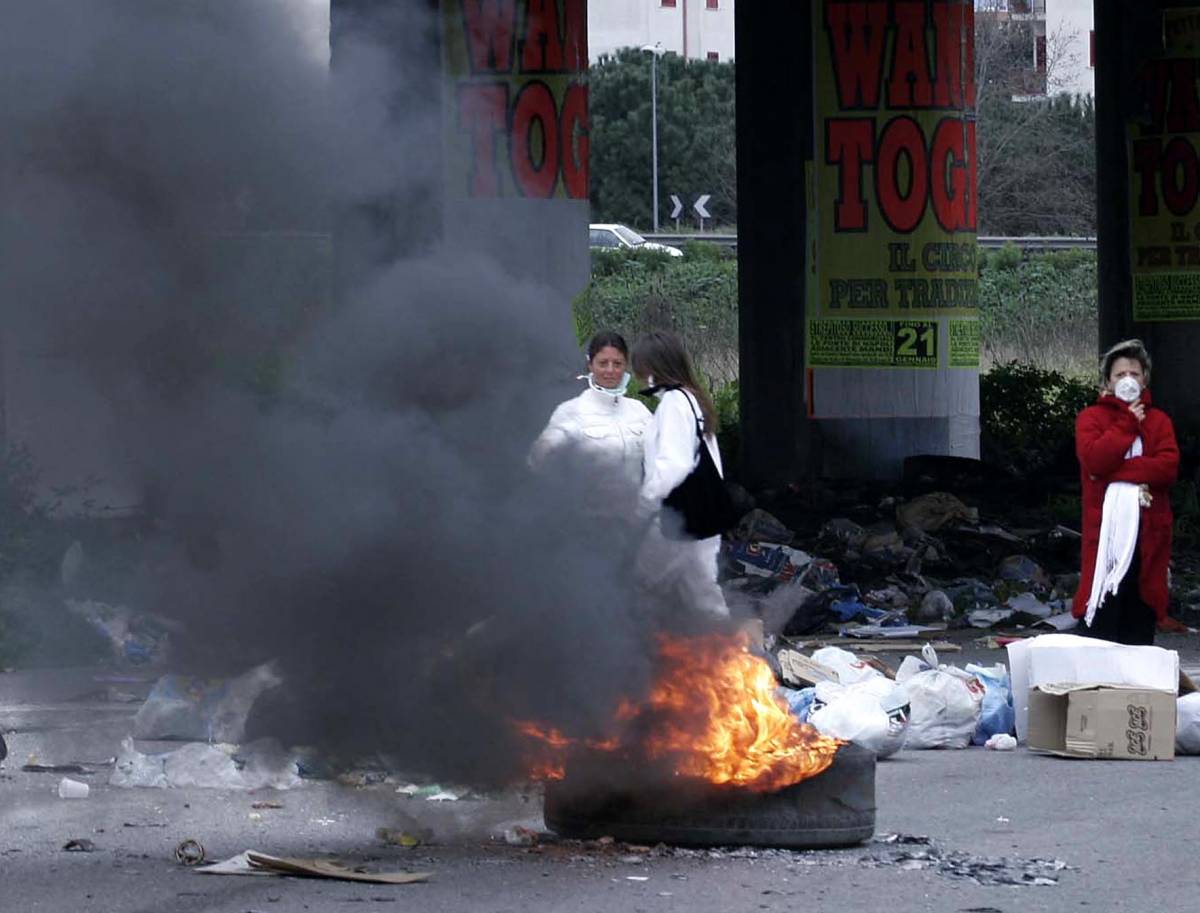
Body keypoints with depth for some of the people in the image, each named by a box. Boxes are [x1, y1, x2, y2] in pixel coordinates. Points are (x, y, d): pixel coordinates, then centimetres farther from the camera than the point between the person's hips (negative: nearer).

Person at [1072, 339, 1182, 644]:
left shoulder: (1158, 420, 14)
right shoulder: (1092, 418, 7)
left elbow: (1168, 466, -3)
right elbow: (1093, 459, -12)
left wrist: (1117, 470, -10)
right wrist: (1127, 424, -6)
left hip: (1148, 530, 3)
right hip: (1105, 527, -3)